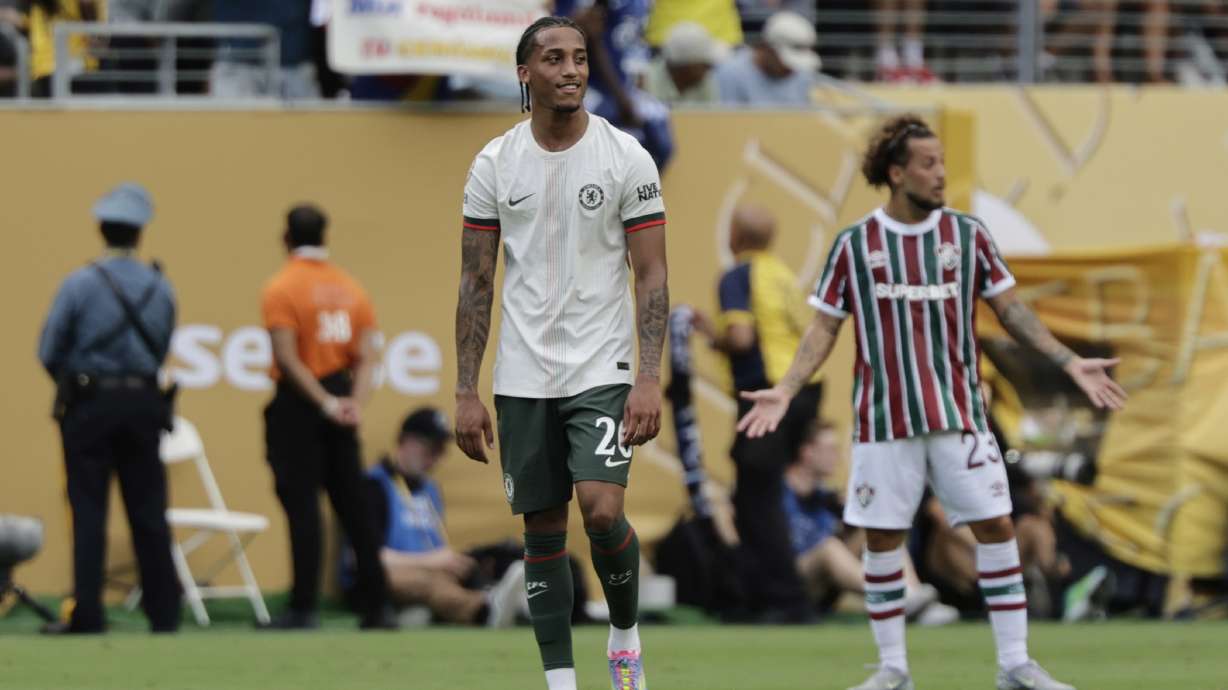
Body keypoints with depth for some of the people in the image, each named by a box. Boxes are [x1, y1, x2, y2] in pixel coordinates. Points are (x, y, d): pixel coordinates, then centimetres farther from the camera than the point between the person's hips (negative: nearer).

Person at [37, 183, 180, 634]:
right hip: (143, 403, 3)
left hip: (89, 407, -3)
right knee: (148, 513, 8)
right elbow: (161, 351, 8)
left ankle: (87, 614, -3)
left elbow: (50, 353, -6)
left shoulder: (79, 285, -11)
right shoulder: (160, 289, 1)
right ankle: (164, 611, 8)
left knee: (88, 512, 0)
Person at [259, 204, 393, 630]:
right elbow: (366, 358, 2)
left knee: (301, 506, -5)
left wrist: (325, 404, -14)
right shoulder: (351, 288, 9)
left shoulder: (281, 289, -8)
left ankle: (303, 608, -9)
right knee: (352, 507, 9)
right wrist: (356, 404, -7)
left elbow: (288, 359, -16)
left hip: (298, 403, -5)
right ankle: (376, 606, 9)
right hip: (341, 408, 5)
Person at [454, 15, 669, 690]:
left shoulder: (626, 157, -4)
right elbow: (475, 283, 6)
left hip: (602, 368, -3)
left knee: (602, 510, -17)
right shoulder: (494, 164, 2)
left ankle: (625, 635, 9)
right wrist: (466, 393, 1)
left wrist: (649, 379, -13)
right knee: (542, 531, 5)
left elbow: (651, 274, -3)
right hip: (522, 376, 3)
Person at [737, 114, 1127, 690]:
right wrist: (785, 391, -8)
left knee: (996, 526, -4)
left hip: (958, 414, 1)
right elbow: (824, 327, 4)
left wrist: (1070, 362, -2)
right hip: (884, 421, -1)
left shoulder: (967, 234, 3)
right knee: (882, 539, 1)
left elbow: (1010, 309, 7)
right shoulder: (854, 245, 0)